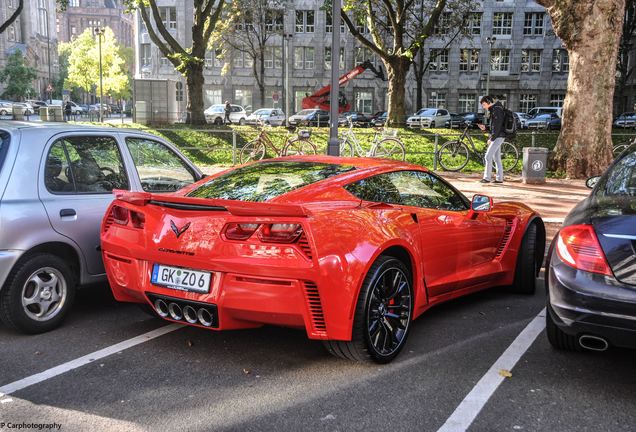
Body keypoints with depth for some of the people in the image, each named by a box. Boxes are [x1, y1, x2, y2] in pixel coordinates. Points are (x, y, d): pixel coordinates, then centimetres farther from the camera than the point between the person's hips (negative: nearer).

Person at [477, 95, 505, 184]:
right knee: (496, 158, 10)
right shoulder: (493, 110, 17)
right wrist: (485, 127, 7)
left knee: (488, 157, -10)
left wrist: (491, 139, -19)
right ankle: (499, 178, 13)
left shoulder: (497, 110, -14)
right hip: (497, 137, 10)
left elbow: (497, 126, -21)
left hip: (498, 137, -10)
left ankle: (487, 178, -8)